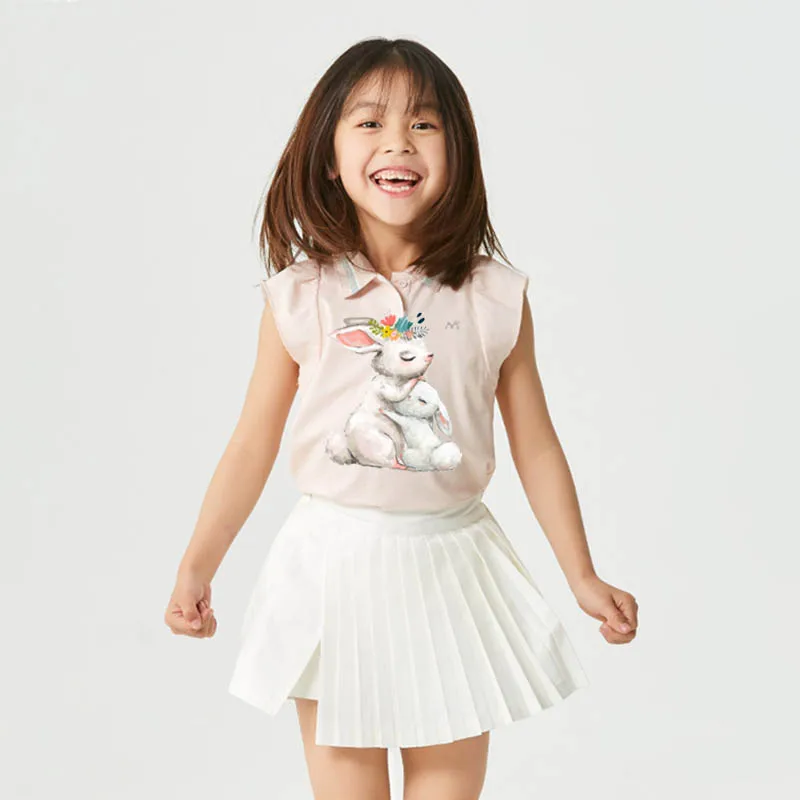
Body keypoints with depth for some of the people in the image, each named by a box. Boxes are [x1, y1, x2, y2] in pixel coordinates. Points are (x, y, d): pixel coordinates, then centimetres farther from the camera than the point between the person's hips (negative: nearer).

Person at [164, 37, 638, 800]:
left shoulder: (495, 297, -5)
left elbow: (535, 445, 1)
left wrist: (583, 577, 4)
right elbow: (254, 443, 1)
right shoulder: (299, 297, -6)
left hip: (449, 561, 1)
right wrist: (196, 566, 1)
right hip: (334, 558, 0)